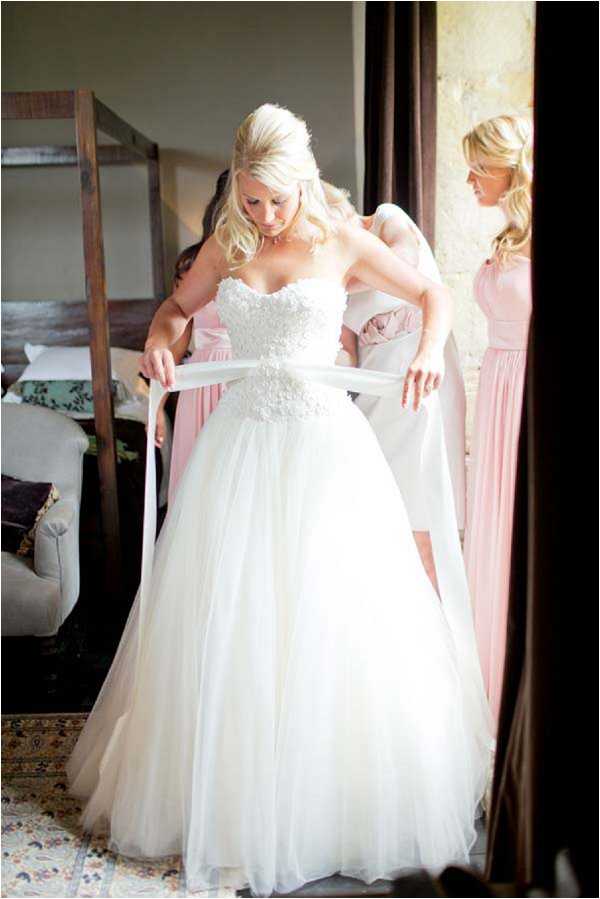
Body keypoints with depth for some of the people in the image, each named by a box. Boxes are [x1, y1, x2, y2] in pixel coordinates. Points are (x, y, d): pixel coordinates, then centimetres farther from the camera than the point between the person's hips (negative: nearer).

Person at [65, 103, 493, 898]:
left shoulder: (342, 243, 1)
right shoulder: (225, 246, 8)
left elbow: (433, 296, 9)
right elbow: (178, 305, 23)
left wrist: (431, 350, -11)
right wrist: (159, 342, 1)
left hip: (321, 437, -3)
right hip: (242, 436, 3)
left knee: (331, 616, -1)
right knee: (225, 613, 4)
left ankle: (331, 795, 19)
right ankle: (231, 793, 22)